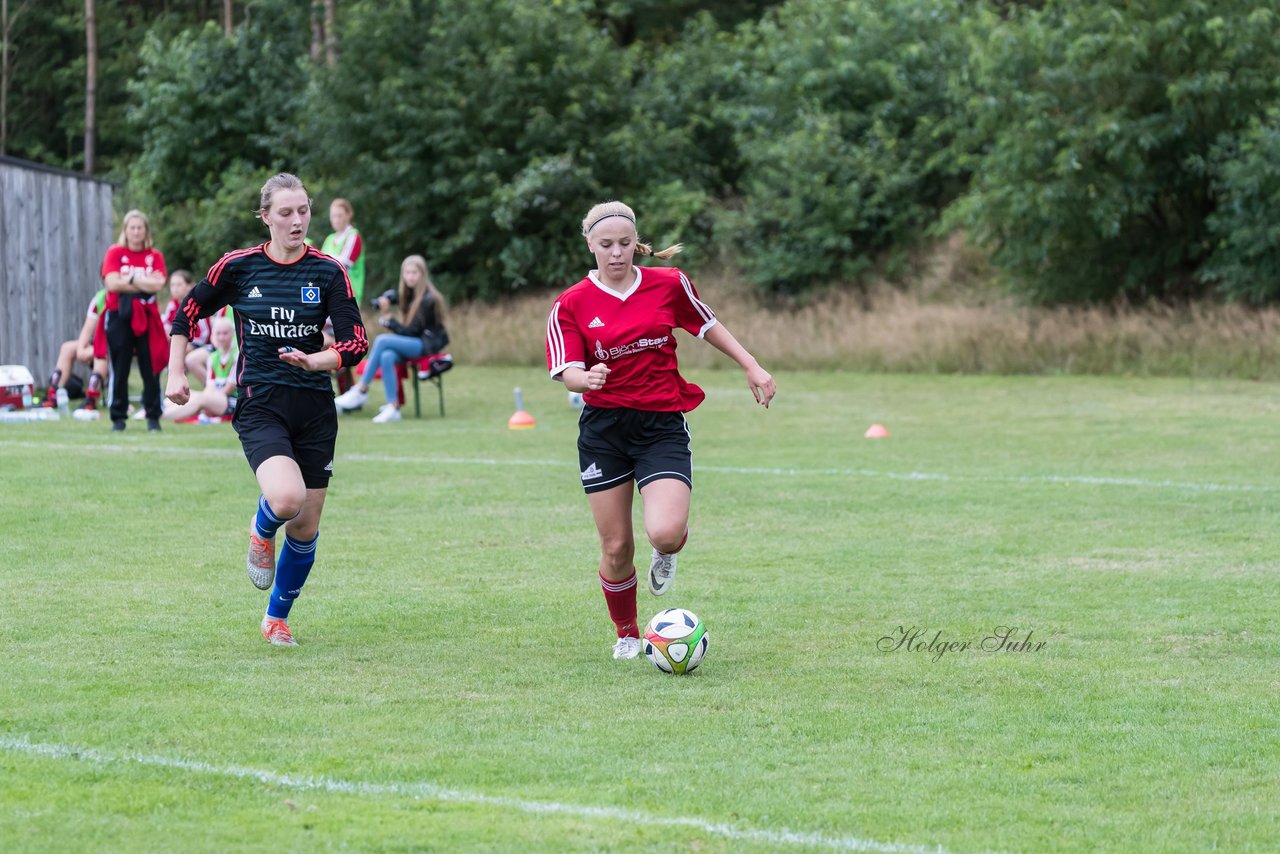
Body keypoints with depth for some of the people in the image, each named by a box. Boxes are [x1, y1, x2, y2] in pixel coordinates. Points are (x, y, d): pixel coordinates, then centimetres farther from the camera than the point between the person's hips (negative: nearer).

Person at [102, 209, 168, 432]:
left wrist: (131, 279, -11)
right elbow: (112, 283, -13)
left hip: (146, 317, 1)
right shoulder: (115, 253, 1)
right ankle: (118, 417, 8)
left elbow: (158, 284, -9)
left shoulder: (155, 256, 6)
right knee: (119, 370, 2)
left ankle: (153, 417, 8)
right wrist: (145, 283, -10)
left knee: (151, 369, 0)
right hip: (119, 316, -1)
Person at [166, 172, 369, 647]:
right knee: (286, 497, -29)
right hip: (260, 407, -2)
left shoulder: (328, 273, -1)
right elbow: (186, 314, 12)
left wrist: (313, 360, -24)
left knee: (305, 529, 6)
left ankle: (276, 618, 28)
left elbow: (356, 342, -6)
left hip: (314, 410, 2)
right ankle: (261, 533, 8)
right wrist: (176, 374, 6)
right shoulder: (238, 268, -1)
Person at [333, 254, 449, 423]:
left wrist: (388, 320, -7)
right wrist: (383, 301, -10)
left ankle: (361, 391, -22)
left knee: (382, 340, -26)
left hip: (428, 344, -7)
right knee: (387, 357, -28)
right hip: (412, 343, 7)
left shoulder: (428, 299, -14)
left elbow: (412, 331, -15)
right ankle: (393, 408, -31)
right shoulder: (408, 294, 9)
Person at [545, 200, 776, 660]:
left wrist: (751, 366, 12)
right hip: (603, 430, 1)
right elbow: (567, 373, -8)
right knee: (616, 548, 2)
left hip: (663, 427, 0)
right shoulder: (572, 304, -2)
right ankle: (627, 634, 27)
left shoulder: (669, 284, 0)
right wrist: (587, 378, -31)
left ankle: (668, 552, 17)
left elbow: (708, 326, 16)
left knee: (664, 533, -22)